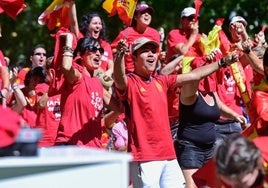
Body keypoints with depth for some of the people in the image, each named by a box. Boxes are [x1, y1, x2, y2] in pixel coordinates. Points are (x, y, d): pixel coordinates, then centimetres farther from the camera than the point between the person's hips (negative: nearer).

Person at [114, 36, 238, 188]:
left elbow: (193, 75, 24)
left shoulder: (160, 82, 16)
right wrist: (120, 55, -49)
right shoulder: (130, 83, -6)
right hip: (144, 159, -7)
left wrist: (222, 63, 28)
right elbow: (119, 79, -29)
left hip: (168, 155, 8)